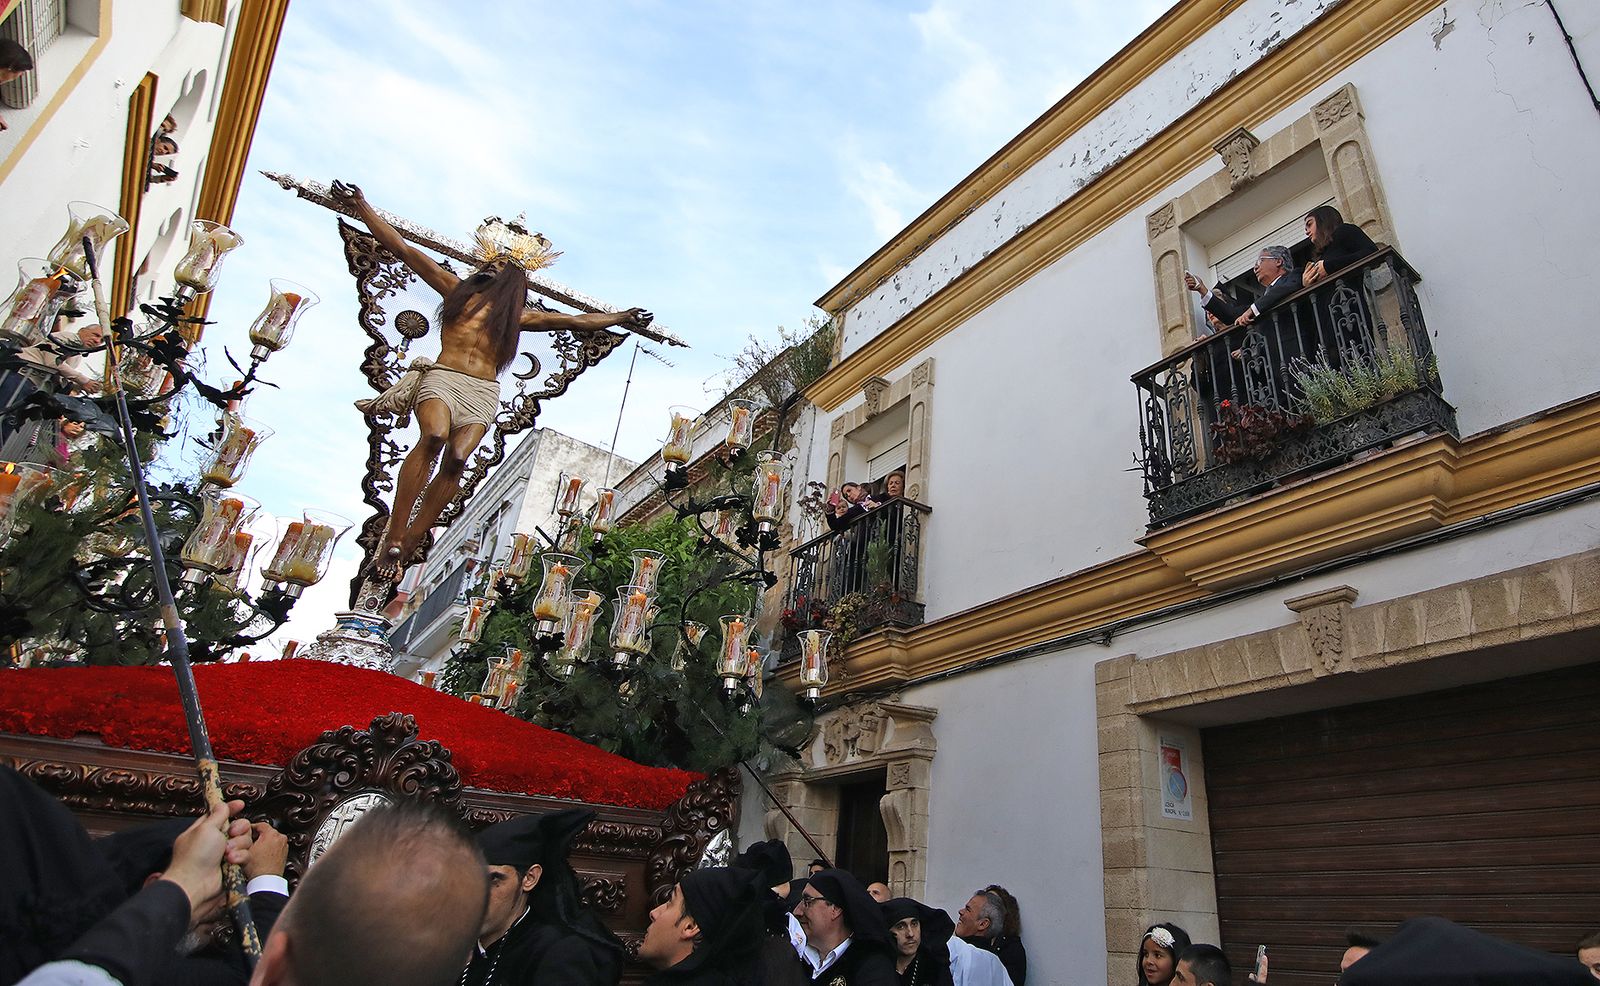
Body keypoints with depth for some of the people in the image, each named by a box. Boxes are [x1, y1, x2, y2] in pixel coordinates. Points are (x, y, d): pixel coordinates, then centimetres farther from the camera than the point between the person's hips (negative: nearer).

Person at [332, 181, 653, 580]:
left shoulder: (519, 315, 24)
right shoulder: (455, 289, 21)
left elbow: (578, 320, 29)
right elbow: (400, 248, 21)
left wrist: (620, 318, 33)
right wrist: (361, 205, 20)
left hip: (483, 393, 2)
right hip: (442, 378, -1)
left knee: (457, 458, -25)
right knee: (434, 436, -32)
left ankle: (409, 545, -24)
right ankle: (393, 538, -32)